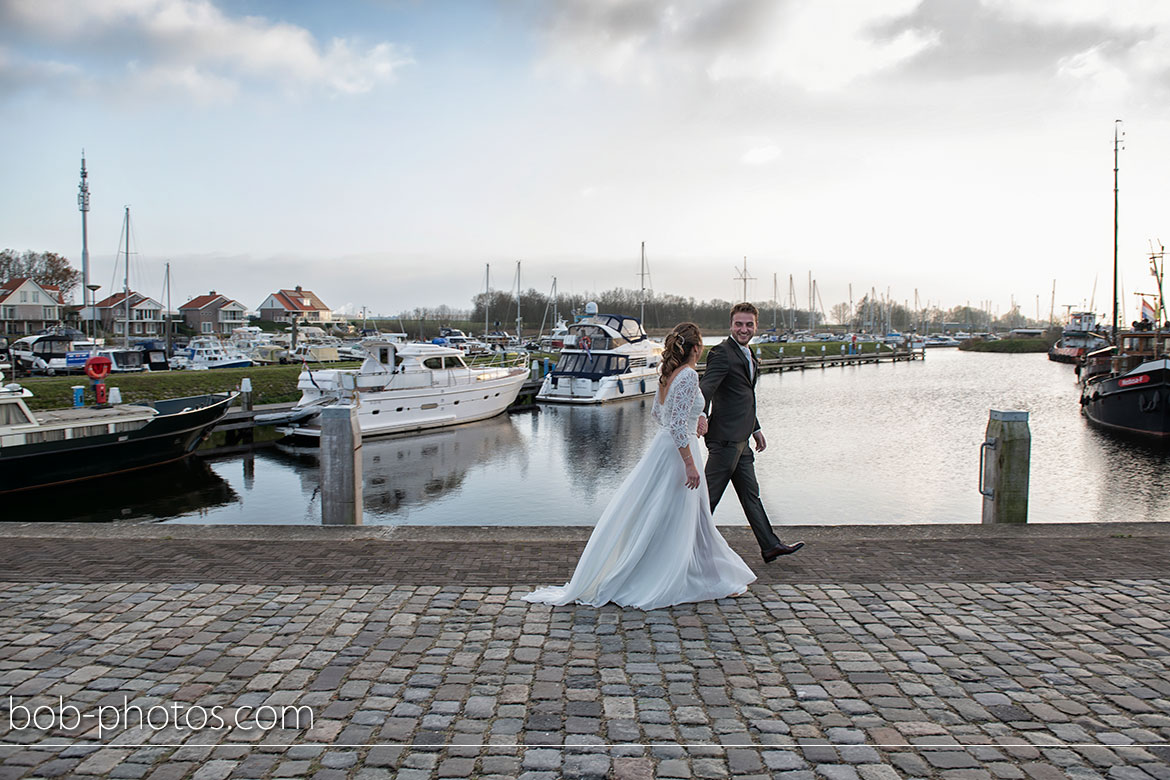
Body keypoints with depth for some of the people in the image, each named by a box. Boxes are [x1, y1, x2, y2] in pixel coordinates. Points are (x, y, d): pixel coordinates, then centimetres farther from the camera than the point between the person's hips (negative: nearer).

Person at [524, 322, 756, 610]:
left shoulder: (669, 374, 8)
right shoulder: (689, 375, -18)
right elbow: (678, 423, -24)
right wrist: (690, 465, -22)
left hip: (662, 445, 9)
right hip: (678, 452, -9)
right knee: (674, 521, 1)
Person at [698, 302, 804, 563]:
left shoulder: (747, 355, 18)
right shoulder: (722, 353, -14)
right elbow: (706, 387, -29)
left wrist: (756, 428, 27)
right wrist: (701, 415, -46)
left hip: (740, 439, 10)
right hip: (725, 438, -10)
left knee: (751, 494, 15)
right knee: (710, 495, -2)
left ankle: (770, 546, 23)